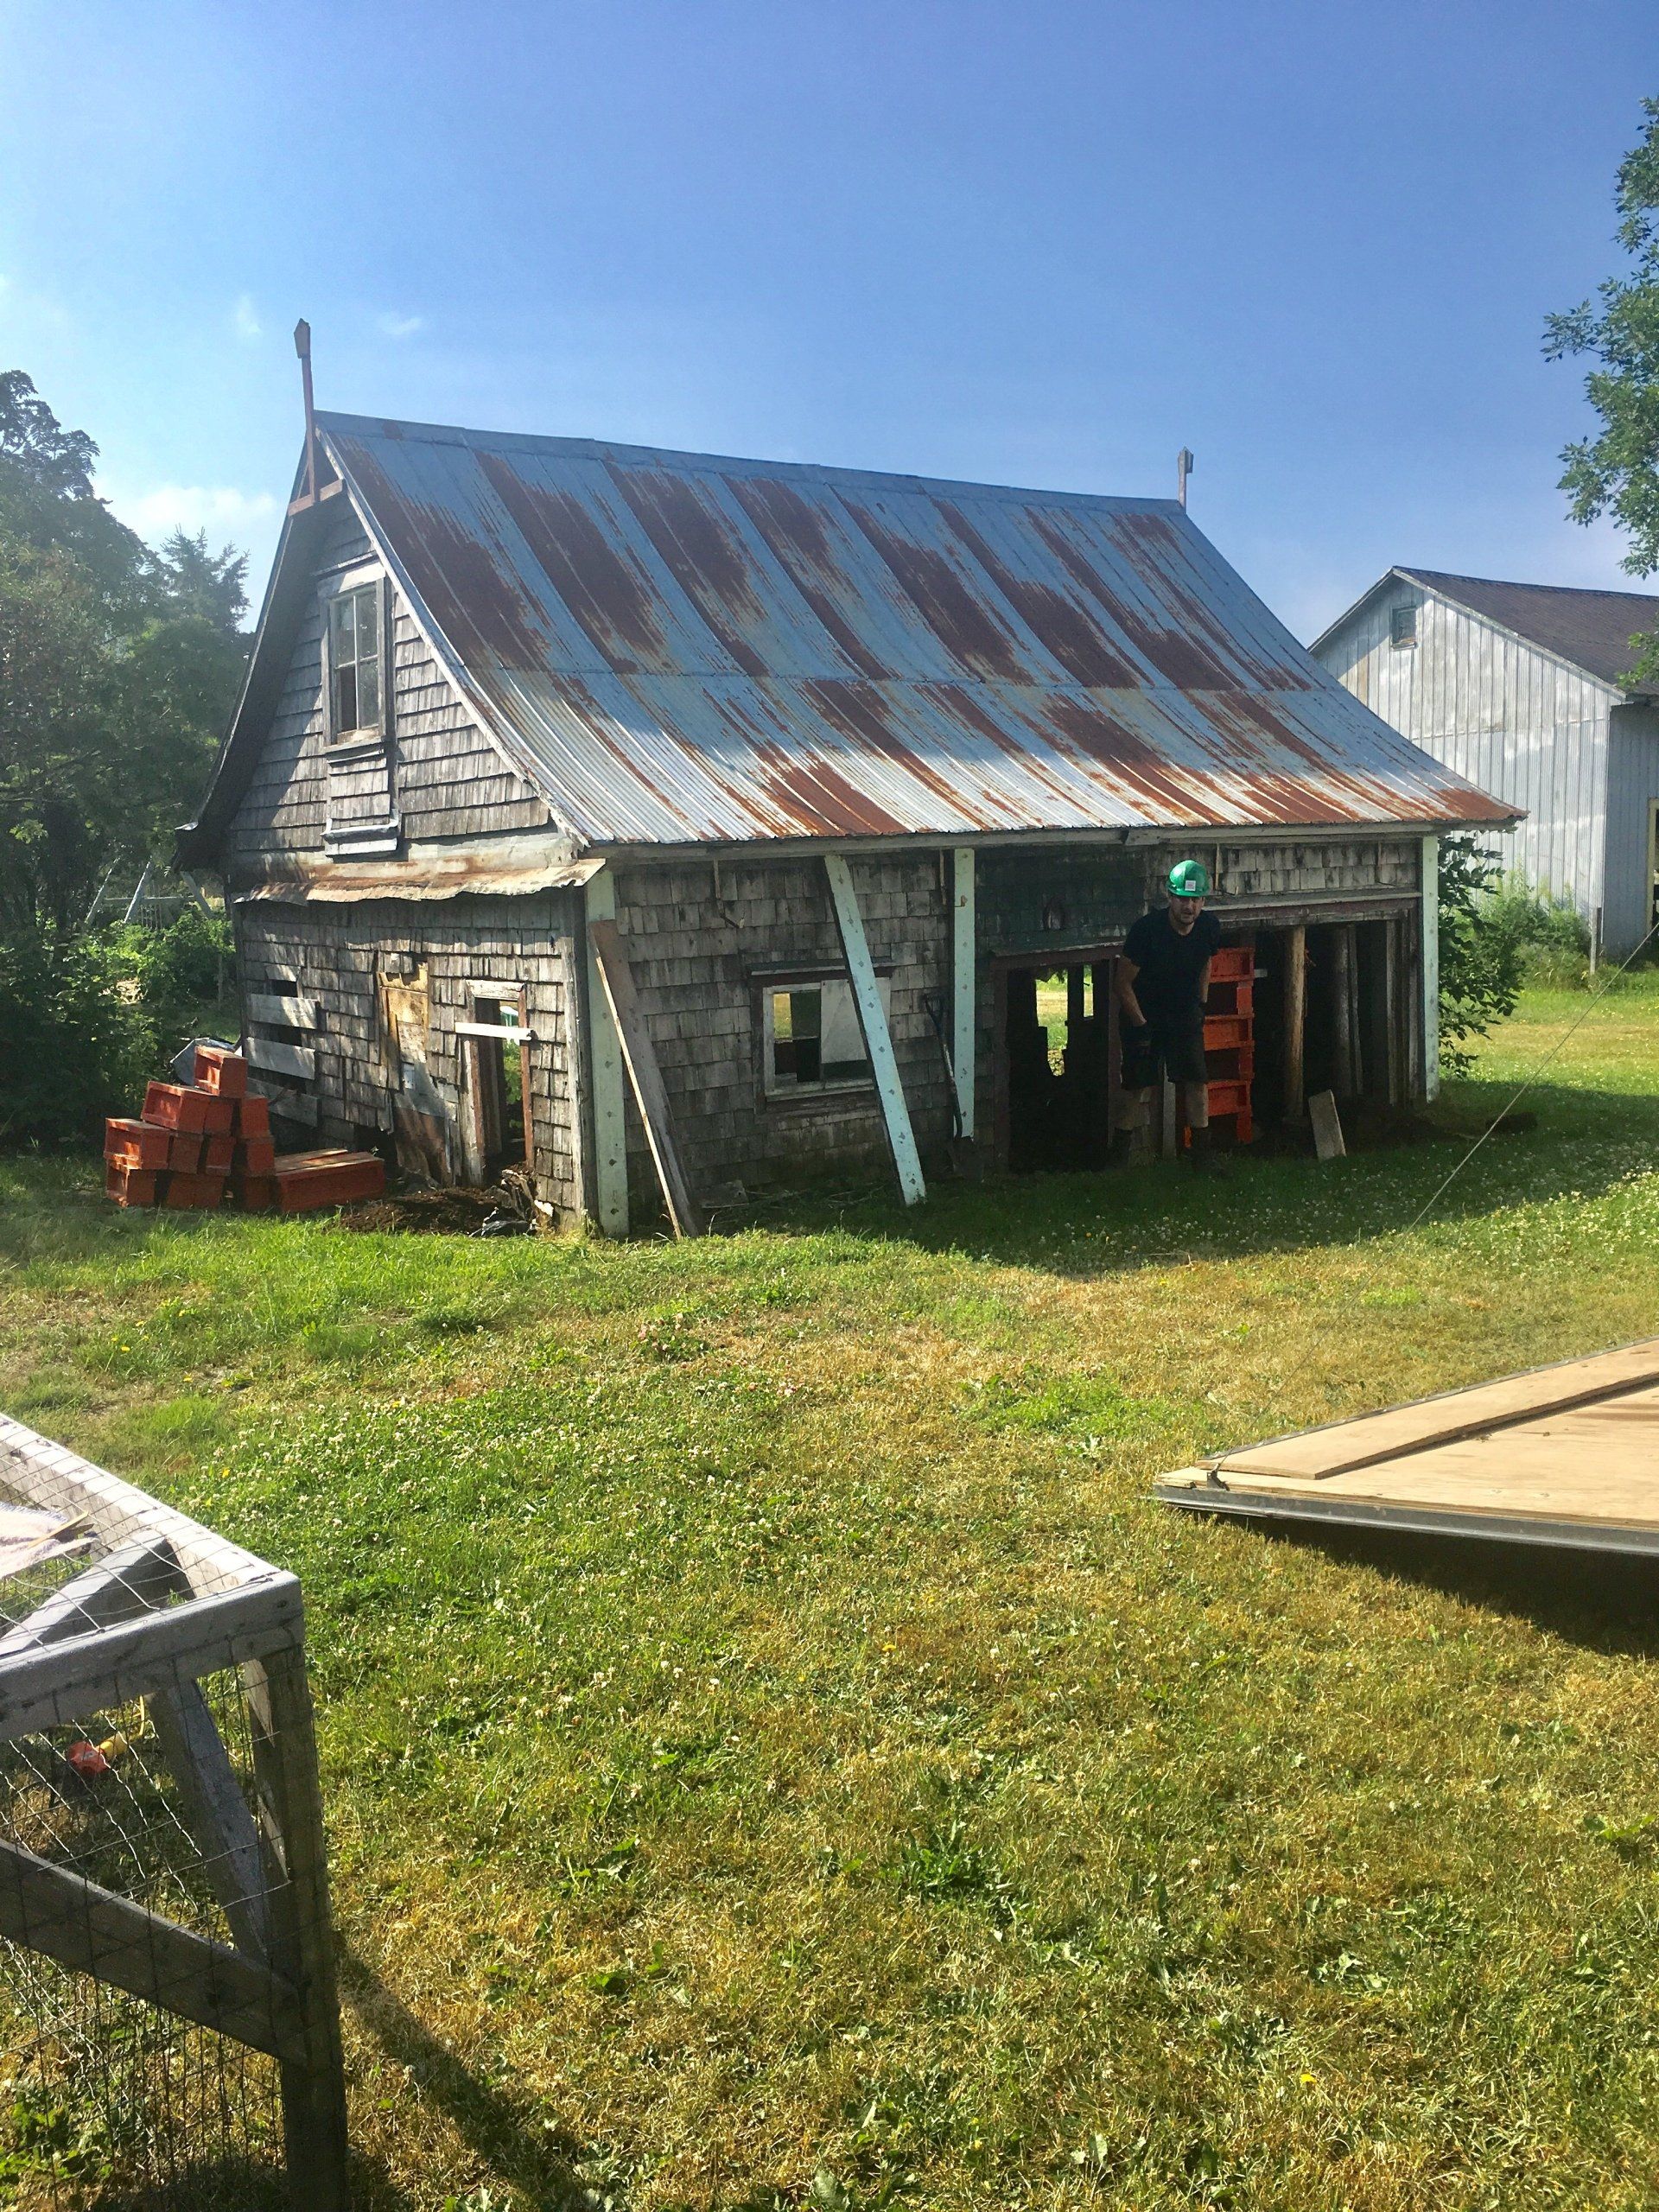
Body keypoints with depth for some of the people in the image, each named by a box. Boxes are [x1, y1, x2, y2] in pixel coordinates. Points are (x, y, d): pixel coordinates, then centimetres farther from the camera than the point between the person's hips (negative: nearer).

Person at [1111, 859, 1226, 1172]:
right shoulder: (1147, 929, -25)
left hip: (1185, 1015, 4)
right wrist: (1140, 1027, -16)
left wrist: (1202, 1004, 9)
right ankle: (1119, 1154, 8)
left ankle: (1202, 1149, 13)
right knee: (1137, 1085, -3)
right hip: (1143, 1015, -4)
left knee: (1197, 1080, 1)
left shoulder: (1209, 928, -10)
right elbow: (1124, 983, -17)